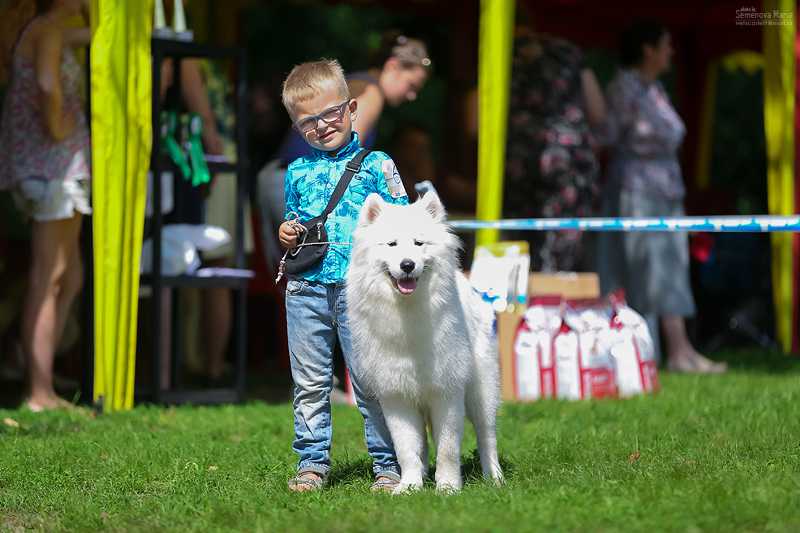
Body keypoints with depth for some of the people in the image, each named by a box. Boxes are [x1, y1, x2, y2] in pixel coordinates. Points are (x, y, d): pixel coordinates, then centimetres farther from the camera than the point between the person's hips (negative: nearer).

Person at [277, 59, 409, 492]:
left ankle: (387, 464, 6)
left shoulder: (376, 164, 3)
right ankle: (312, 463, 14)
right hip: (306, 290, 4)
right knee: (310, 383, 7)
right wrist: (286, 237, 3)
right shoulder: (297, 172, 15)